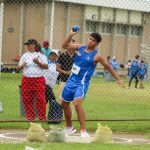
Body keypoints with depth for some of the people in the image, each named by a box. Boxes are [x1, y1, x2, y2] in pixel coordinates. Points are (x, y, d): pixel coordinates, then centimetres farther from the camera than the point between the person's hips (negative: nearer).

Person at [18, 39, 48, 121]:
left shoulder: (41, 55, 4)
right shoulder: (25, 55, 12)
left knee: (40, 98, -7)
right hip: (26, 80, 3)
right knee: (27, 99, 1)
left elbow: (46, 66, -2)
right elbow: (19, 67, 13)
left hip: (39, 80, -3)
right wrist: (22, 66, -9)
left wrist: (38, 62, -16)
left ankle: (42, 116, -2)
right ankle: (30, 116, 9)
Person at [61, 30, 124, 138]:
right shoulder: (80, 48, 4)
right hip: (72, 80, 6)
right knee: (65, 103, 16)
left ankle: (84, 131, -22)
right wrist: (70, 34, -9)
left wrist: (118, 79, 3)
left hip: (82, 83, -6)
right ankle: (69, 128, 35)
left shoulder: (96, 56, -9)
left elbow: (108, 67, 2)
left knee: (77, 104, -25)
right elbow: (65, 46, 5)